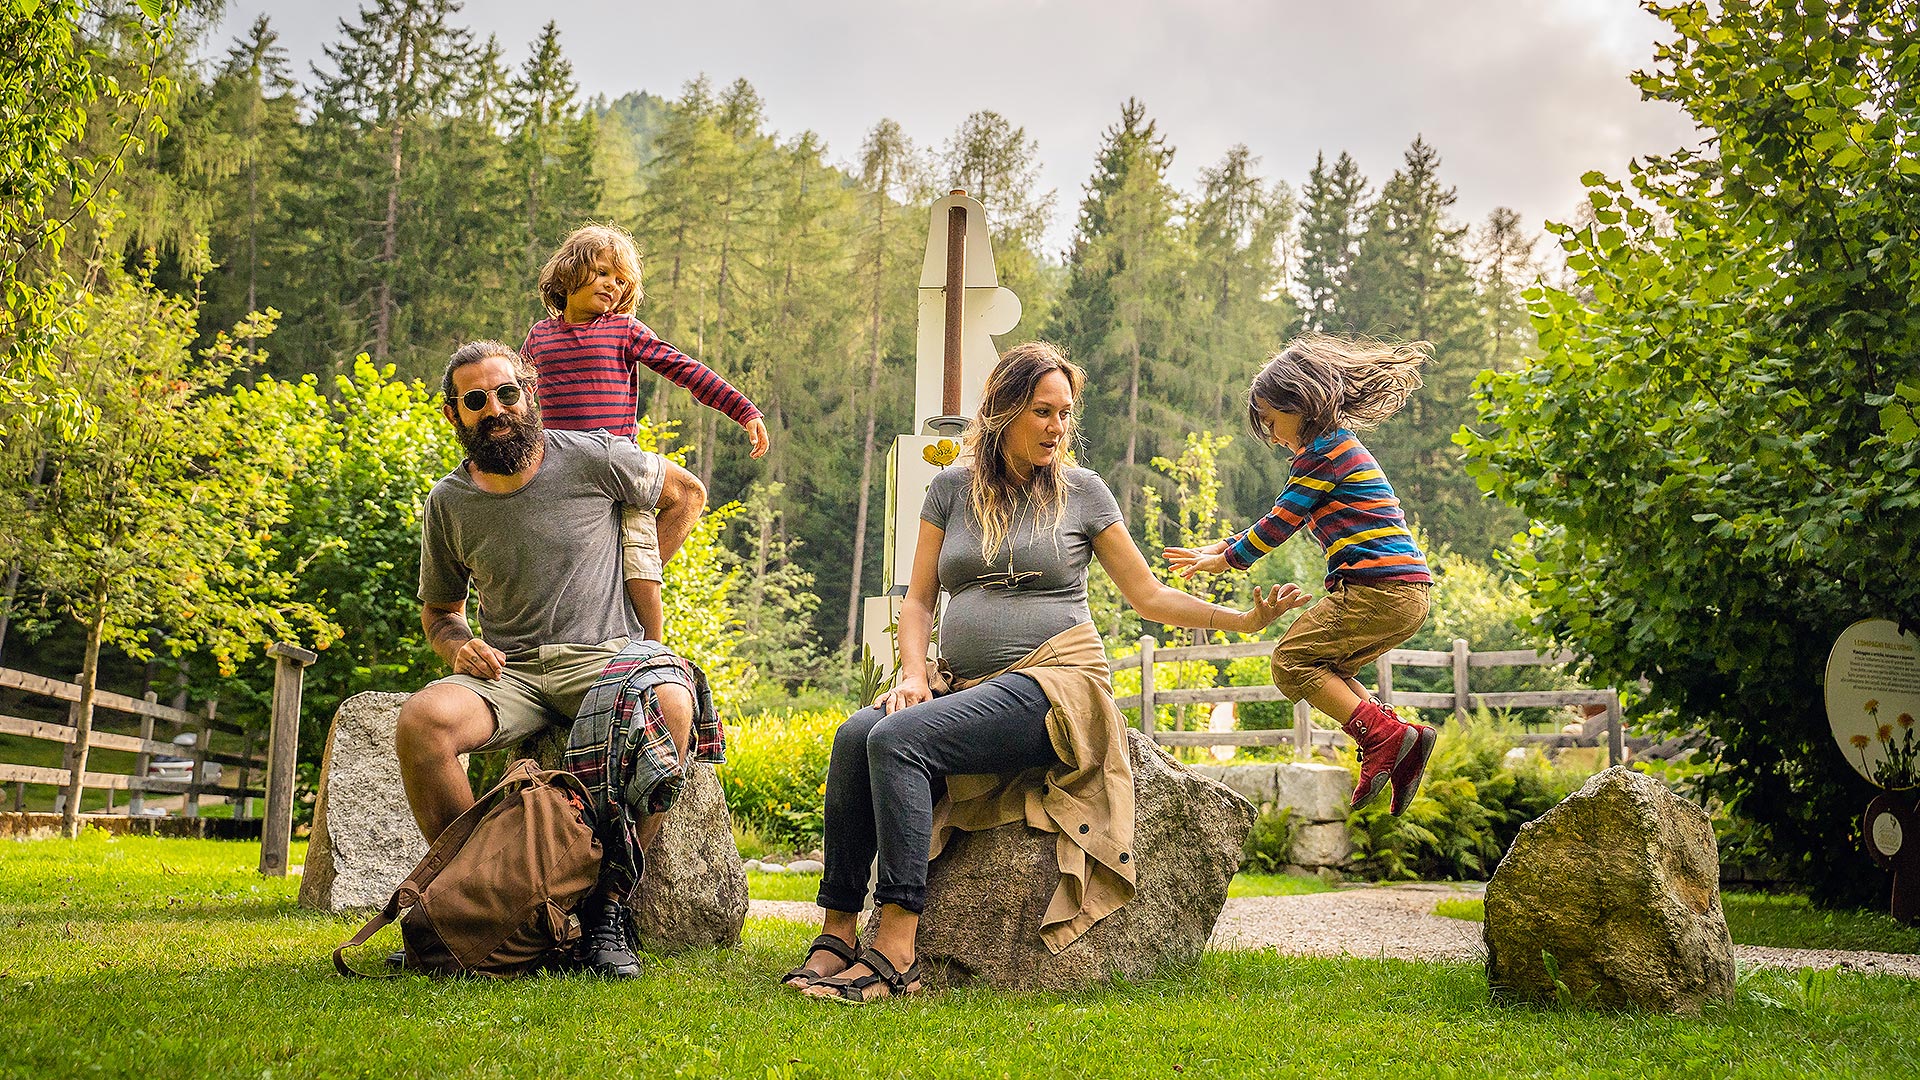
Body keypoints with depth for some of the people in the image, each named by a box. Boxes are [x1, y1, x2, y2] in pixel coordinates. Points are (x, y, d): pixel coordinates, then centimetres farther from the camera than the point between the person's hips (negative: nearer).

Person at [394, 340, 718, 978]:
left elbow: (685, 493, 14)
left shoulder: (592, 458, -2)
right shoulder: (447, 504, 6)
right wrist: (458, 645, -4)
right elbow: (438, 610, 20)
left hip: (602, 658, -2)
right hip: (506, 671, 2)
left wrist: (635, 579, 9)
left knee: (671, 704, -37)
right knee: (421, 721, -30)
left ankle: (606, 904, -25)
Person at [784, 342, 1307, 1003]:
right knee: (855, 736, -26)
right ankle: (836, 933, -21)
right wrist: (914, 674, -4)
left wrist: (1242, 619, -3)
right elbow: (918, 599, 14)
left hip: (1054, 681, -4)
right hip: (962, 685, 4)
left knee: (898, 739, -29)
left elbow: (1148, 596, 9)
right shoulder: (951, 487, 13)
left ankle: (895, 951, -30)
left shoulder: (1082, 491, 7)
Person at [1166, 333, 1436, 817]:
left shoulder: (1324, 451, -7)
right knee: (1325, 669, 17)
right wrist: (1225, 545, 23)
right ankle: (1402, 734, 3)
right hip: (1407, 594, 10)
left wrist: (1226, 560, 6)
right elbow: (1283, 518, 29)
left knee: (1291, 661, -5)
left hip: (1379, 588, -10)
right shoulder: (1339, 447, 25)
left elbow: (1280, 523, -6)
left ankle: (1382, 735, -16)